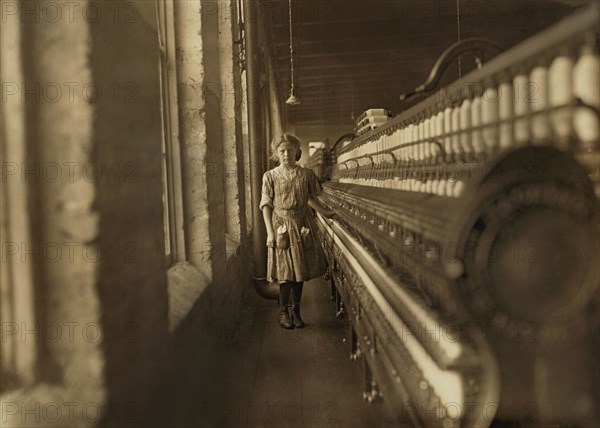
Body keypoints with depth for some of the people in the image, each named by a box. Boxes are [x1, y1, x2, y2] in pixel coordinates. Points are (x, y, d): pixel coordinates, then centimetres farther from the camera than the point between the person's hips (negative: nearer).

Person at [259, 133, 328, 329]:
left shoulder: (307, 174, 3)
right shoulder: (270, 176, -2)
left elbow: (316, 198, 12)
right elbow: (266, 205, -4)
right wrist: (270, 232, -10)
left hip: (303, 224, 2)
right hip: (281, 225, -2)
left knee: (300, 268, 7)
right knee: (286, 270, -1)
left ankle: (296, 310, 19)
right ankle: (283, 312, 14)